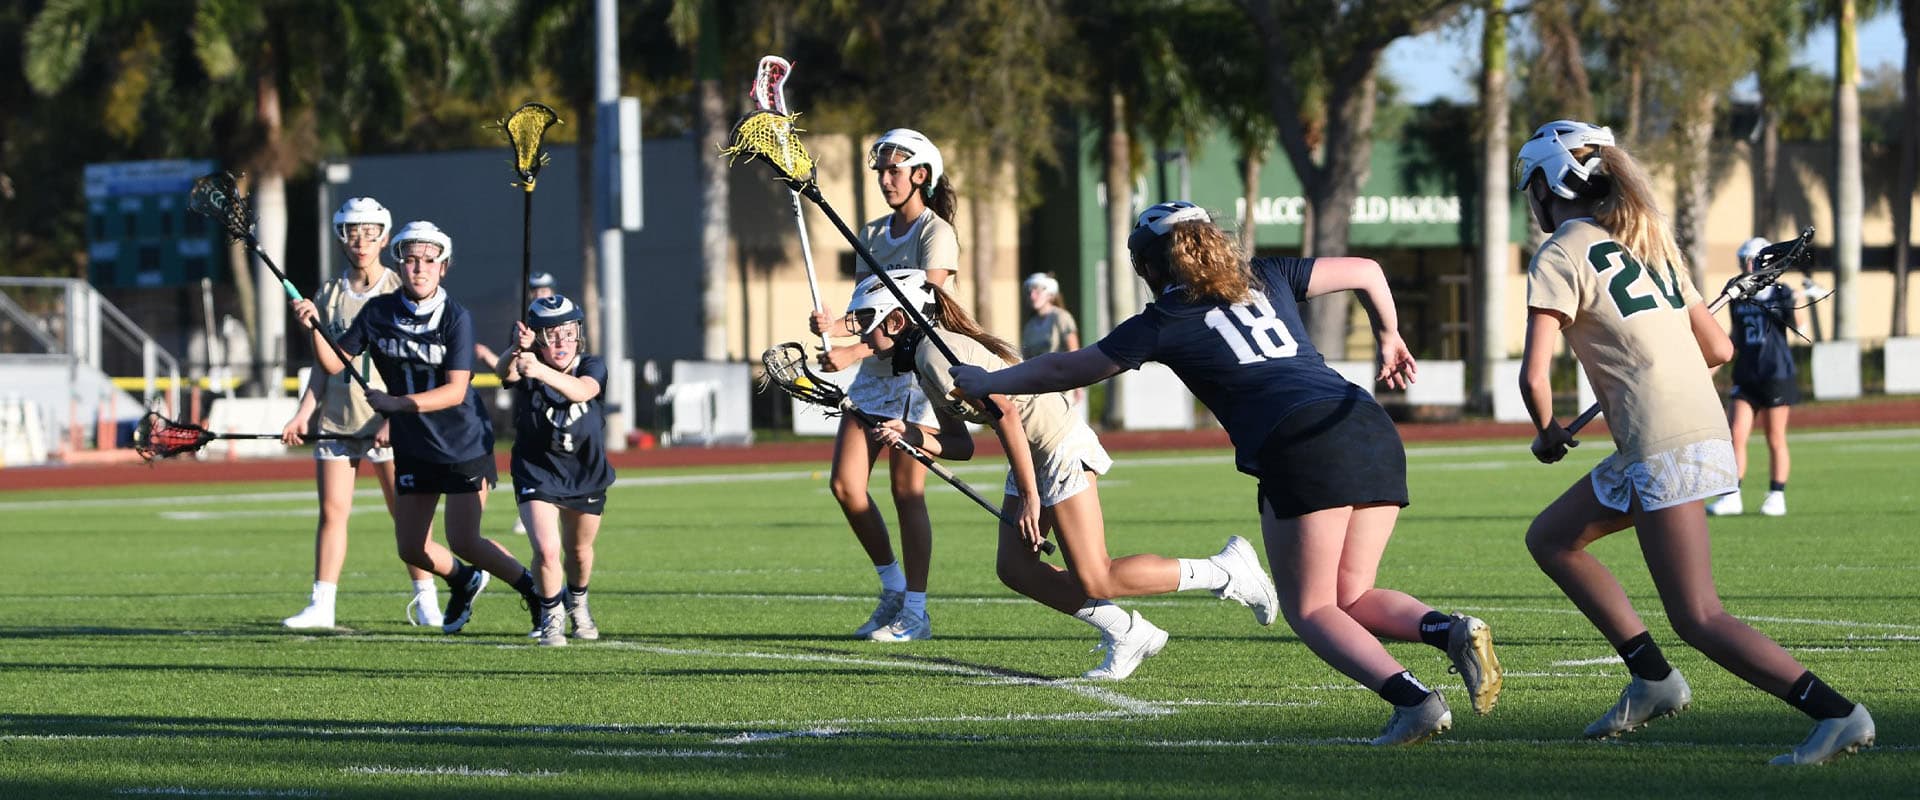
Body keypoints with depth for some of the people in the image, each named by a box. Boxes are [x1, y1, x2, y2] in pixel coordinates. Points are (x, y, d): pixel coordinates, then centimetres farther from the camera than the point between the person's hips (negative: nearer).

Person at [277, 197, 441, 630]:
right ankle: (321, 605, 0)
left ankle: (425, 601, 10)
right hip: (336, 418, 3)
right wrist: (303, 415, 4)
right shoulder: (329, 295, 10)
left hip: (388, 419, -3)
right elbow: (324, 366, 14)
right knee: (332, 512, -2)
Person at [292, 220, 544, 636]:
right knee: (411, 548, 5)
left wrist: (396, 403, -30)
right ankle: (464, 582, 38)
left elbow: (455, 391, -22)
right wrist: (314, 328, -20)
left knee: (463, 542, -10)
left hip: (464, 444, -5)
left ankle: (534, 589, 14)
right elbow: (334, 363, -2)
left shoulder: (456, 318, -16)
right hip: (413, 448, 5)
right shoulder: (378, 312, -4)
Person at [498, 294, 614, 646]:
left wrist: (541, 370, -59)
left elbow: (581, 391, -40)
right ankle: (551, 616, 8)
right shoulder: (525, 369, -19)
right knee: (546, 550, -19)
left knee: (579, 550, 20)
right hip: (537, 473, -2)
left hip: (586, 475, 2)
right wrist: (517, 350, -67)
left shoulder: (592, 366, -17)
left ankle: (577, 604, 51)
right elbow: (505, 372, -43)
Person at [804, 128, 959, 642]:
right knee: (845, 484, -1)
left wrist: (856, 351, -29)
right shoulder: (872, 235, 14)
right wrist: (835, 326, -13)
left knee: (907, 491, -8)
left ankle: (915, 612, -2)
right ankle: (894, 587, 15)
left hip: (917, 372, -7)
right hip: (873, 374, 7)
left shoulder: (936, 234, -8)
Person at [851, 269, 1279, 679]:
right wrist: (912, 437, -5)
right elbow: (961, 446, 14)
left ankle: (1226, 571, 0)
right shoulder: (923, 360, 13)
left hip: (1062, 450, -10)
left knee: (1094, 581, -9)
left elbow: (1006, 412, -23)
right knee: (1015, 568, 6)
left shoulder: (935, 353, -18)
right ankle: (1126, 635, 11)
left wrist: (1029, 497, -21)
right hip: (1037, 456, 10)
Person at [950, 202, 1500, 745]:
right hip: (1374, 432, 6)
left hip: (1301, 445, -6)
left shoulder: (1163, 324, 11)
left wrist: (987, 383, 39)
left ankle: (1414, 700, -19)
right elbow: (1367, 272, 30)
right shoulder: (1266, 279, 24)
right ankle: (1450, 630, -15)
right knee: (1351, 598, 14)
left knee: (1309, 609, 3)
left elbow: (1063, 371, 23)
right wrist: (1389, 340, 47)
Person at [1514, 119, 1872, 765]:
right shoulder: (1650, 242, 18)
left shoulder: (1560, 256, -5)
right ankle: (1653, 680, 17)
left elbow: (1534, 376, -13)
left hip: (1664, 447, -9)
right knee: (1549, 538, 20)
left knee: (1698, 621, -9)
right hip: (1706, 429, 9)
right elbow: (1719, 349, 19)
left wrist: (1548, 433, 7)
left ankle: (1836, 713, -18)